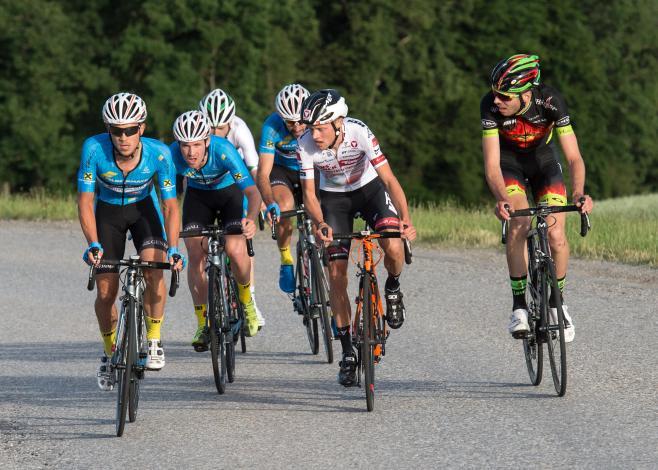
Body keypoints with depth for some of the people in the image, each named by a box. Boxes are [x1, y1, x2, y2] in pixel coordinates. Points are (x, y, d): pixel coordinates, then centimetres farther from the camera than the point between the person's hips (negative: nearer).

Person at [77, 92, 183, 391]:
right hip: (108, 212, 0)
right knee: (106, 292, -4)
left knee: (154, 271, -26)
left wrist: (173, 249, -36)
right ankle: (110, 352, 22)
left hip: (144, 209, 0)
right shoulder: (94, 149, -31)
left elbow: (170, 206, -23)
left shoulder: (159, 154, -30)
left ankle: (154, 341, -6)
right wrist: (93, 245, -39)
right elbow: (85, 201, -26)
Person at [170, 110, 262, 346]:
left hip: (230, 192, -2)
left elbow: (252, 191, -41)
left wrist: (251, 219, -59)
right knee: (196, 255, -14)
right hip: (197, 195, 2)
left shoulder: (223, 150, -36)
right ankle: (203, 324, 0)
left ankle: (246, 300, 8)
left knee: (236, 251, -22)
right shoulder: (172, 155, -30)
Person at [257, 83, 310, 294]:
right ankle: (286, 262, -12)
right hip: (282, 170, -2)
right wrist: (270, 204, -50)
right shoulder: (272, 127, -30)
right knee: (285, 206, -32)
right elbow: (263, 173, -31)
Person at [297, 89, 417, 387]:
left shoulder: (359, 133, -32)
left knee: (393, 246, -28)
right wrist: (320, 224, -39)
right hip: (334, 197, 2)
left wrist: (405, 219, -45)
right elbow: (309, 194, -19)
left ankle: (393, 290, 7)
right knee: (336, 274, -7)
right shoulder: (306, 145, -26)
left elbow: (388, 178, -32)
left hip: (369, 187, -1)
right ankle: (348, 353, 3)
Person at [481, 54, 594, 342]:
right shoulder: (490, 105, -31)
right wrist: (502, 199, -51)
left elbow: (574, 158, -32)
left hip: (543, 160, 1)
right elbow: (492, 164, -32)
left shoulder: (551, 101, -32)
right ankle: (519, 305, -15)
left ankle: (557, 302, 10)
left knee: (556, 235, -14)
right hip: (509, 163, 0)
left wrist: (578, 193, -50)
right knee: (518, 224, -25)